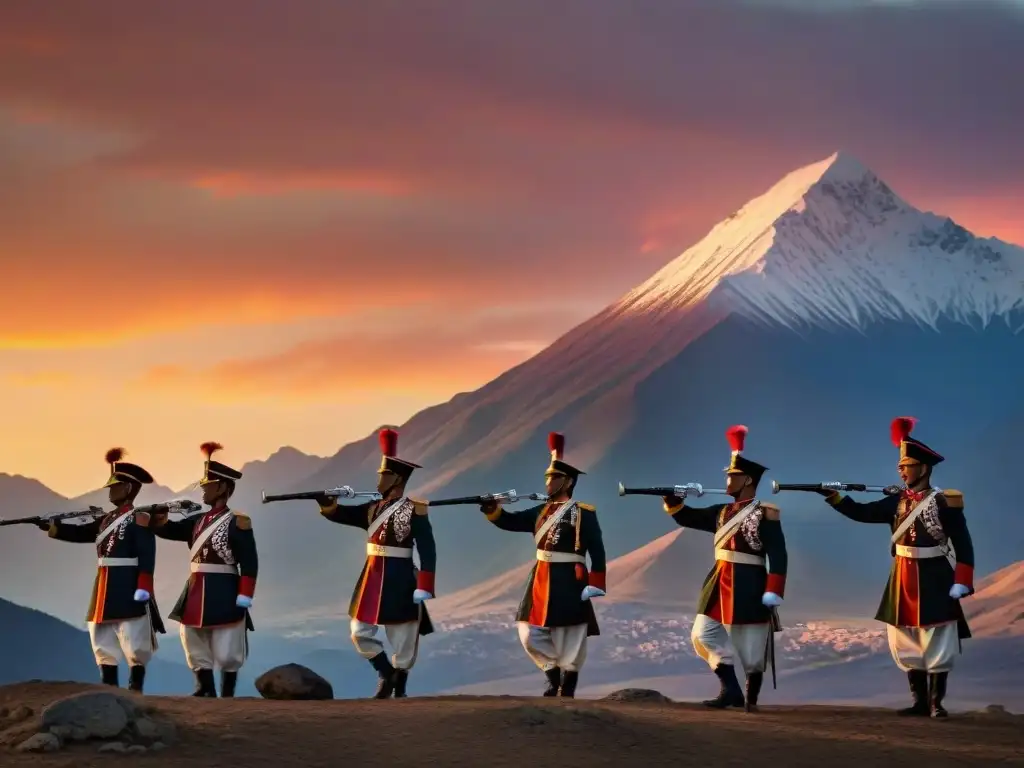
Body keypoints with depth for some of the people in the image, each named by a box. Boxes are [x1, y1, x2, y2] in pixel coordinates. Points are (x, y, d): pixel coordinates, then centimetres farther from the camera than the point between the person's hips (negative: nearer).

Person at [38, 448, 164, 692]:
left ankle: (135, 692, -2)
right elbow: (80, 533, 13)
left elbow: (147, 557, -15)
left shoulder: (139, 519, -8)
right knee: (104, 645, 10)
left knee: (134, 645, -5)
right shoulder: (106, 520, 18)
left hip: (129, 592, -9)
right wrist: (49, 526, 2)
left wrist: (143, 589, -22)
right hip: (106, 591, 9)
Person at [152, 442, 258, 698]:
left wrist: (244, 599, -18)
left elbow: (249, 564, -12)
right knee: (196, 650, 11)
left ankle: (227, 697, 8)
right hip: (196, 594, 8)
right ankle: (206, 693, 17)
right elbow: (167, 530, 11)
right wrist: (156, 516, -11)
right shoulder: (198, 521, 13)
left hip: (224, 596, -8)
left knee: (226, 653, 0)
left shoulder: (238, 522, -9)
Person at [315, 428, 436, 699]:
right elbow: (340, 514, 5)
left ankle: (399, 689, 16)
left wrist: (423, 588, -20)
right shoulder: (373, 509, 10)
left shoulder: (414, 511, -11)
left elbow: (427, 552, -14)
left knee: (403, 638, 4)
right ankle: (386, 673, 22)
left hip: (399, 581, -7)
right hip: (373, 578, 7)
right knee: (359, 631, 7)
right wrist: (327, 503, -19)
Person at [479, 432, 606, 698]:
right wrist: (492, 508, -10)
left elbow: (597, 551, -11)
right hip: (541, 580, 7)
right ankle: (553, 676, 21)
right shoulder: (542, 511, 13)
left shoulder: (583, 513, -8)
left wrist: (595, 585, -16)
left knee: (568, 640, 0)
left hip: (569, 582, -7)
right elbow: (511, 521, 10)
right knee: (530, 634, 6)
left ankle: (567, 689, 8)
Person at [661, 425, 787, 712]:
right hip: (720, 584, 8)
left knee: (751, 645, 0)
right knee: (703, 634, 4)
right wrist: (673, 499, -2)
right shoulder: (723, 513, 13)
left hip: (749, 586, -8)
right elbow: (686, 517, 17)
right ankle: (730, 689, 6)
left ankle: (751, 698, 11)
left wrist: (773, 592, -20)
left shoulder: (765, 515, -10)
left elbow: (778, 557, -14)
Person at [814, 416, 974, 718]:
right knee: (907, 644, 8)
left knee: (936, 643, -1)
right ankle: (920, 701, 16)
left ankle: (936, 702, 6)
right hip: (903, 579, 6)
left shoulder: (945, 502, -9)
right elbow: (862, 513, 1)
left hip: (933, 580, -6)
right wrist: (834, 496, -12)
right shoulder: (897, 502, 7)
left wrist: (961, 582, -15)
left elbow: (963, 545, -9)